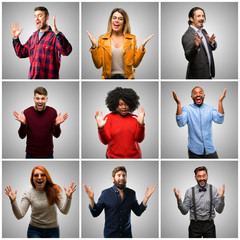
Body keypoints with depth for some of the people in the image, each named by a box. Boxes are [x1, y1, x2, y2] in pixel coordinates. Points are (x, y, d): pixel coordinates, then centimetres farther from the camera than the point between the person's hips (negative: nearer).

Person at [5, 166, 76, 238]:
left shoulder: (54, 190, -9)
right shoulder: (28, 194, -9)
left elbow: (64, 211, -13)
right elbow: (19, 215, -15)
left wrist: (68, 197, -30)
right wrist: (13, 201, -30)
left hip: (52, 230, 1)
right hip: (35, 230, 0)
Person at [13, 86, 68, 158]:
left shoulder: (52, 112, -7)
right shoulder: (27, 112, -9)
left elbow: (56, 135, -5)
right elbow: (22, 136, -8)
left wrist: (57, 125, -24)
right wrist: (23, 123, -26)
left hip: (48, 154, 1)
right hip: (31, 154, 0)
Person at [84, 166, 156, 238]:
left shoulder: (131, 193, -1)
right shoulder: (105, 193, -8)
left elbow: (138, 212, 5)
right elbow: (95, 213, -5)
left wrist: (146, 197, -5)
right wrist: (91, 199, -21)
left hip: (127, 234, 2)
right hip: (110, 235, -2)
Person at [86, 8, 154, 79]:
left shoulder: (131, 39, 6)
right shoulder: (102, 39, 4)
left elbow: (135, 64, 3)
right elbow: (98, 65, 0)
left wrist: (142, 47, -7)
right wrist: (94, 46, -9)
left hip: (127, 77, 0)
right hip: (109, 77, 0)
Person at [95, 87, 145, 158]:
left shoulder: (135, 118, 1)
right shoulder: (109, 118, -4)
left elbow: (139, 139, -6)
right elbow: (105, 141, -10)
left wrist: (141, 125, -22)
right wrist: (101, 128, -27)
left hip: (134, 156, 2)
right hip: (114, 156, -1)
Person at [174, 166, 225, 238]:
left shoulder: (213, 190, -1)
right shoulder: (190, 191, 0)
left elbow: (219, 210, -3)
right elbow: (184, 211, -1)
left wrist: (221, 197, -19)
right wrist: (179, 200, -16)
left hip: (209, 225, 0)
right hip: (195, 225, 0)